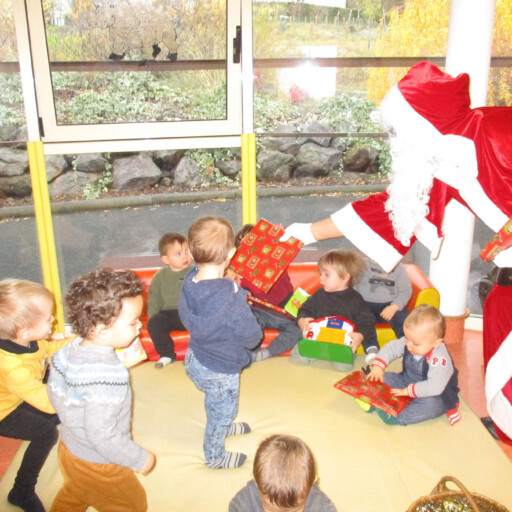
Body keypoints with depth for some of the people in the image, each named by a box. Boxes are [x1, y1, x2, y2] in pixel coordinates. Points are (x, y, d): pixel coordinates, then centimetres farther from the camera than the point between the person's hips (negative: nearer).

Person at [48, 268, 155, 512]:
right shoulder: (108, 375, -39)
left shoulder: (70, 349, -13)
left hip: (69, 449, 8)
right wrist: (140, 459, -22)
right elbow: (102, 436, -35)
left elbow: (54, 391, 3)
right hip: (98, 468, -8)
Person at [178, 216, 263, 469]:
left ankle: (223, 428, 63)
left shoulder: (190, 281, -17)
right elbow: (252, 337, -25)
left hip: (194, 360, 7)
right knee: (223, 411, 23)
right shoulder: (231, 298, -38)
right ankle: (215, 455, 47)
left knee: (214, 405, 35)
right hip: (220, 371, -6)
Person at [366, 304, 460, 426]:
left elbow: (435, 386, -39)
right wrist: (378, 366, -13)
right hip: (408, 382, 7)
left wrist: (408, 391, -35)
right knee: (384, 378, -6)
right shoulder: (408, 342, -12)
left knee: (430, 404, -38)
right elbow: (390, 348, 2)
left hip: (436, 395, -7)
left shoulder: (440, 359, -32)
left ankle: (395, 416, -39)